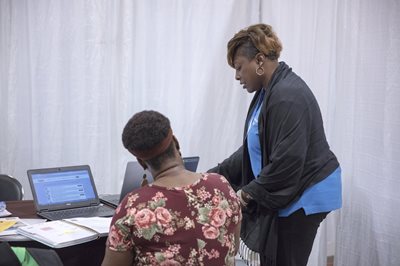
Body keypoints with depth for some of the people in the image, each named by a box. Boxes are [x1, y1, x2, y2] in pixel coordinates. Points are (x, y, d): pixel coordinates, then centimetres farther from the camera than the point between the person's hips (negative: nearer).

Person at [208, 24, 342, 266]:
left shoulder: (287, 97, -23)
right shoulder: (269, 91, 10)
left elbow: (287, 162, -26)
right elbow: (254, 148, 15)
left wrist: (250, 193, -15)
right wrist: (216, 175, 8)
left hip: (302, 195, -10)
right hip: (284, 193, 10)